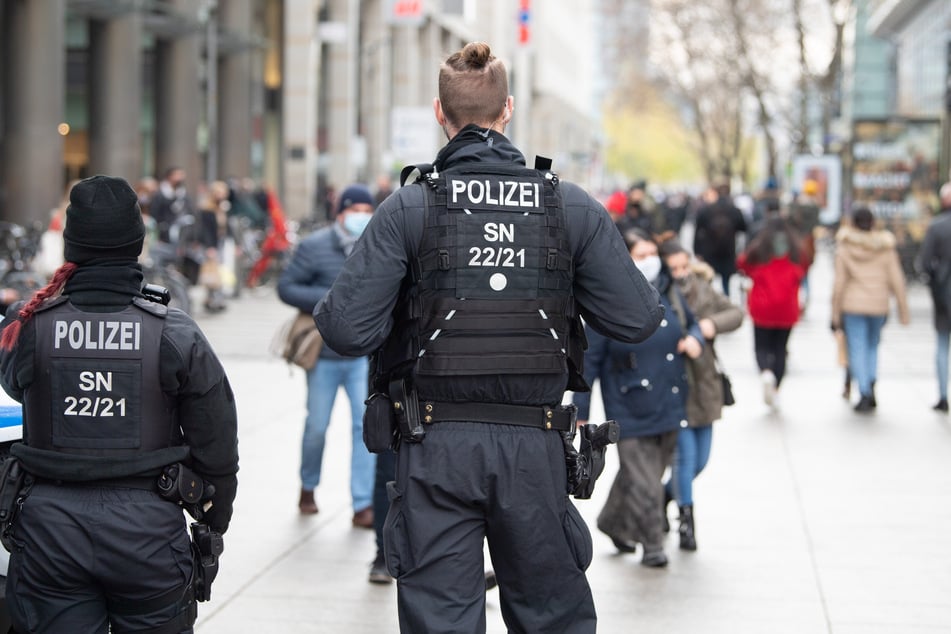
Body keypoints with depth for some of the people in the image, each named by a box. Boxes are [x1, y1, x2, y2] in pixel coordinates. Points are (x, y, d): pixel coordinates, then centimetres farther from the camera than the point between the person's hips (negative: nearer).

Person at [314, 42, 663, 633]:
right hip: (535, 446, 2)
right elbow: (637, 319, 0)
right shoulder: (572, 206, 0)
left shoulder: (409, 208, -6)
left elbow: (348, 329, -11)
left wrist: (324, 308, 12)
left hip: (437, 449, -1)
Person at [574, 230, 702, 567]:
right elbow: (590, 359, -8)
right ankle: (652, 544, 15)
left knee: (645, 473, 18)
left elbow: (691, 322, 23)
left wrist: (694, 339, -2)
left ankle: (614, 522, 40)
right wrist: (580, 410, -7)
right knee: (643, 482, -5)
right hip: (630, 409, -6)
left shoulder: (668, 293, 5)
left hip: (668, 402, 6)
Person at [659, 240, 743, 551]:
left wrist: (714, 323, -14)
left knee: (700, 459, 15)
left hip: (704, 388, 6)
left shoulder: (702, 290, 2)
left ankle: (666, 494, 41)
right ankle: (686, 522, 9)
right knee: (685, 456, -6)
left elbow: (736, 312, 6)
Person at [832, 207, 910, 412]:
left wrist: (835, 313, 1)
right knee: (872, 346, 18)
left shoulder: (845, 248, -5)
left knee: (857, 350, 0)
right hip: (879, 304, 2)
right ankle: (871, 383, 0)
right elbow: (896, 280, -1)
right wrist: (903, 310, 5)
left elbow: (839, 282, -5)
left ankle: (864, 393, -11)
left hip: (853, 304, -2)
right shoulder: (885, 247, -1)